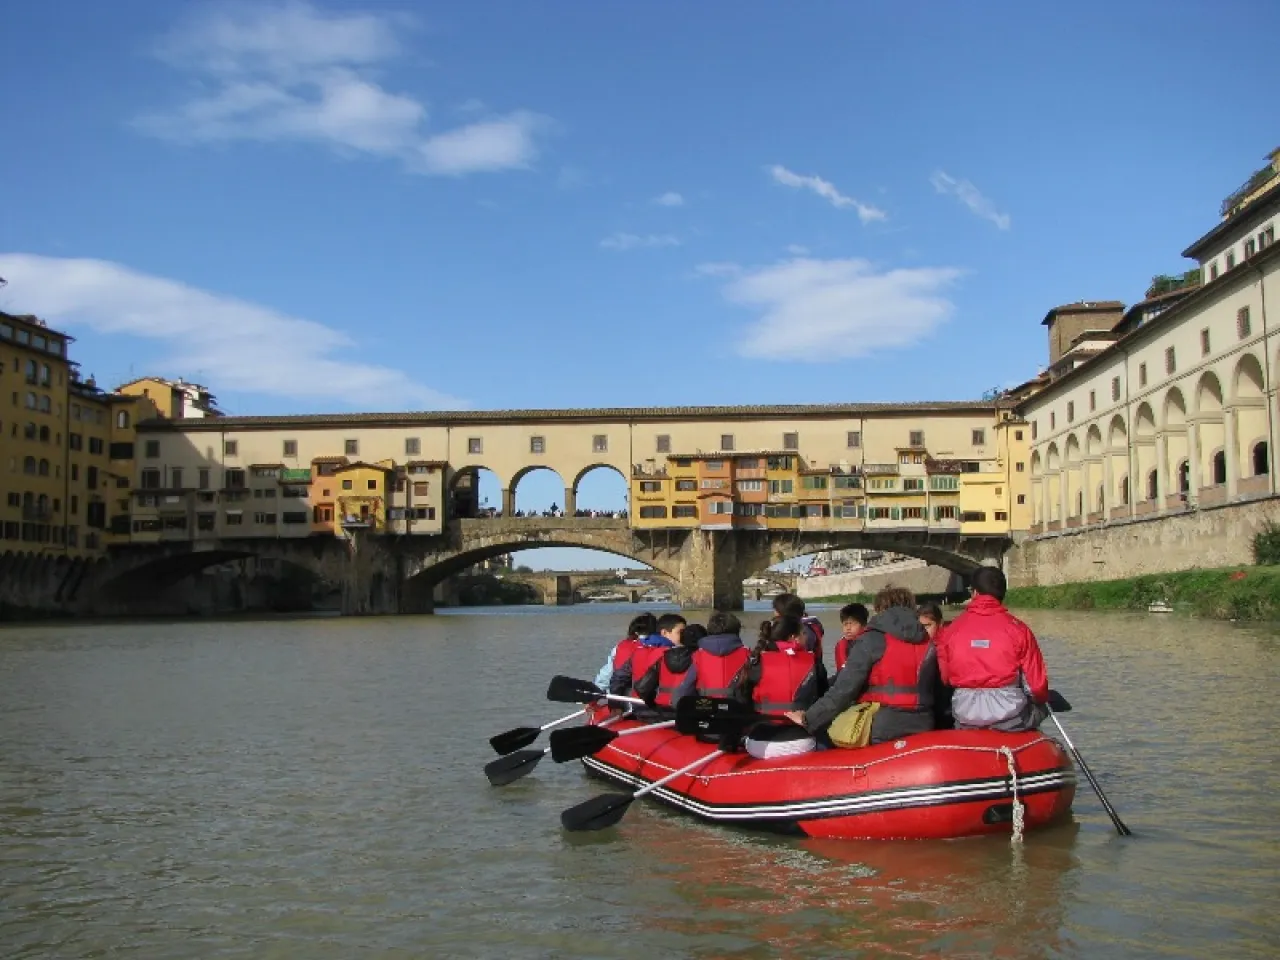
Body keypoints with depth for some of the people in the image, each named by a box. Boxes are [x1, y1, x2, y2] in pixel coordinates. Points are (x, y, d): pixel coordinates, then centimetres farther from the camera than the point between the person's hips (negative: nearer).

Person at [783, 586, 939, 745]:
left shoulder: (872, 640, -7)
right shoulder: (927, 644, 9)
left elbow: (845, 687, -11)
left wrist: (809, 719, -6)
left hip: (883, 730, -5)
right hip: (921, 729, 5)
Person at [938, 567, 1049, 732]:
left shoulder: (952, 629, -1)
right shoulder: (1017, 628, -7)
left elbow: (943, 677, 6)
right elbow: (1036, 680, -5)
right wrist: (1041, 698, 19)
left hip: (965, 718, 2)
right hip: (1008, 711, -2)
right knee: (1040, 710, 29)